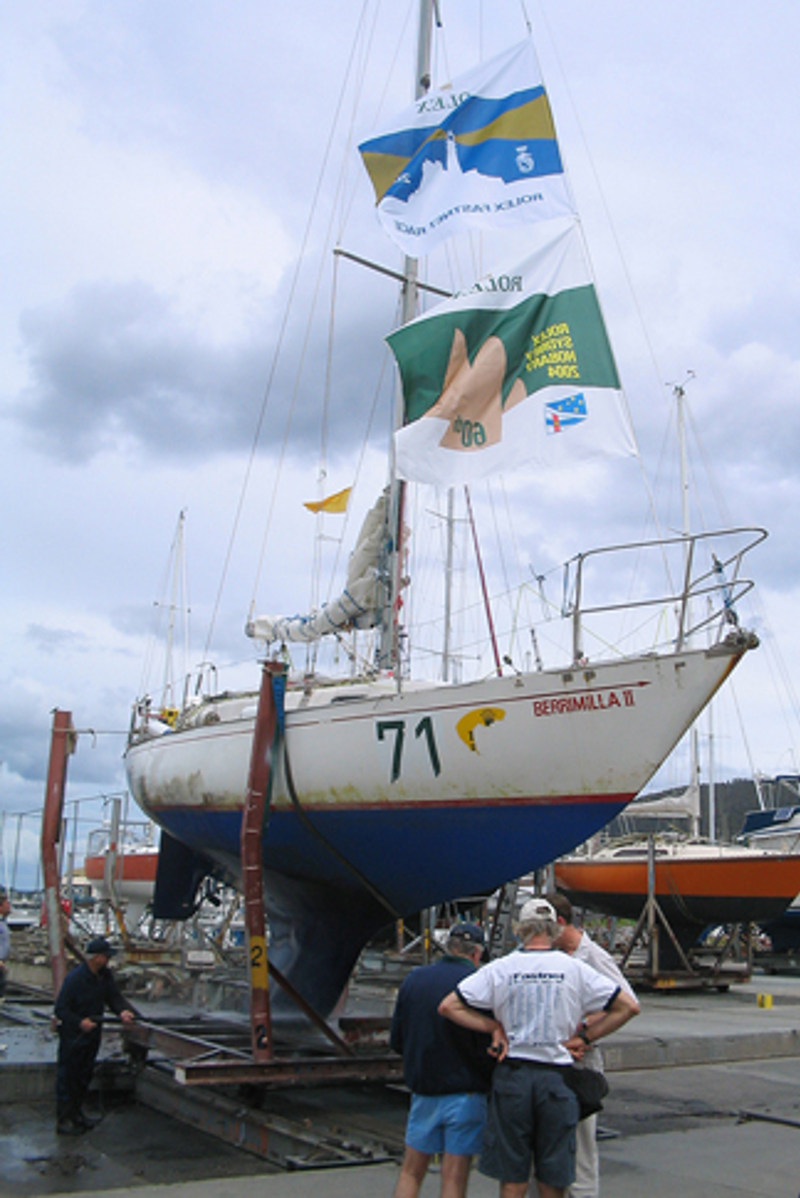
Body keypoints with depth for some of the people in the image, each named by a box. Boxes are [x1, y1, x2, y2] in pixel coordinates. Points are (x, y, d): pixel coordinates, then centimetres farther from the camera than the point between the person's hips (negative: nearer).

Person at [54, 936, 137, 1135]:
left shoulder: (105, 975, -1)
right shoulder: (75, 977, -23)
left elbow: (114, 997, 3)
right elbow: (61, 1009, -20)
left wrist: (122, 1011, -17)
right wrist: (80, 1022, -31)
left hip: (92, 1032, 8)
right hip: (72, 1035, -7)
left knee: (85, 1076, 18)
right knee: (67, 1077, 0)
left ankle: (77, 1113, 33)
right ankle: (64, 1120, 10)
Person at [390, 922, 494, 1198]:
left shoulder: (414, 979, 1)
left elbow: (396, 1041, 7)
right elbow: (488, 1048, -15)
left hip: (422, 1090, 4)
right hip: (466, 1093, -4)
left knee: (410, 1172, 16)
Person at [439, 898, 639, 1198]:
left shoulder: (500, 969, 0)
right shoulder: (575, 969, 0)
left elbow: (448, 1006, -1)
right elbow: (627, 1007, 3)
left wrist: (494, 1027, 2)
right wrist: (584, 1037, 6)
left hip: (511, 1074, 0)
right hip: (556, 1076, 0)